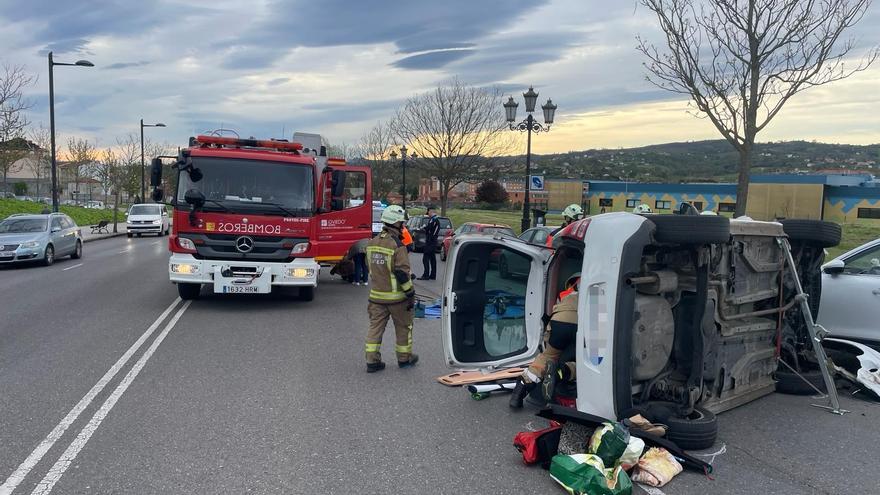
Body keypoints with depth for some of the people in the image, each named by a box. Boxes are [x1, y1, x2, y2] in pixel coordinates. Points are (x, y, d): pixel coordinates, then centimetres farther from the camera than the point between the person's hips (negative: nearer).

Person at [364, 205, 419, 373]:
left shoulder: (372, 243, 5)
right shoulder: (398, 245, -19)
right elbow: (402, 272, -20)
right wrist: (410, 294, -12)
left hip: (376, 295, 6)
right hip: (396, 296, -6)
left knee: (376, 326, 9)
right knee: (403, 327, 12)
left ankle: (372, 361, 8)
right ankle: (404, 358, 24)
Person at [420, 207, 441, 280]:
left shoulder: (432, 220, -16)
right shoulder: (437, 220, 15)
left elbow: (428, 229, -21)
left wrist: (423, 227, -2)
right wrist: (425, 228, 10)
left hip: (430, 241, -10)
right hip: (434, 241, 10)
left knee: (425, 258, -7)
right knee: (432, 258, 13)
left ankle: (426, 275, -9)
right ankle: (433, 275, 16)